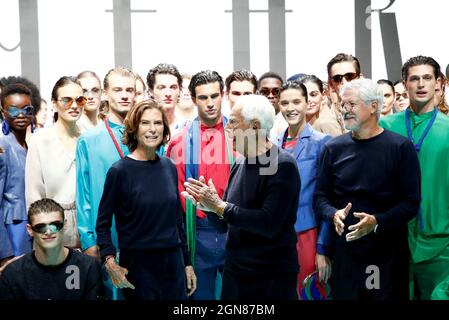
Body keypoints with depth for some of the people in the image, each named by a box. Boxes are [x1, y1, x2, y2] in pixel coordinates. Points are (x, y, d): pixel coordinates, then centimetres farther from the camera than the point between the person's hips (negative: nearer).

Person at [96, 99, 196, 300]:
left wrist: (187, 263, 13)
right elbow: (103, 223, -8)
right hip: (137, 265, -4)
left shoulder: (169, 167, 6)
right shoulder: (120, 171, -8)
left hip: (173, 262, 5)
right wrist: (110, 262, -21)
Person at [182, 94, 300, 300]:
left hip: (271, 278, -7)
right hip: (234, 273, 7)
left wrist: (220, 206, -17)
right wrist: (209, 207, -9)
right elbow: (224, 225, 12)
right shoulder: (240, 163, 8)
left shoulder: (283, 165, -14)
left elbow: (270, 224, -24)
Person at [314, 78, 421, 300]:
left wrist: (377, 221, -22)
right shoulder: (334, 148, 6)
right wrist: (334, 214, -12)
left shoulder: (400, 147, -5)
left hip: (388, 255, -2)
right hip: (344, 252, 3)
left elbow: (411, 204, -7)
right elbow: (320, 197, 9)